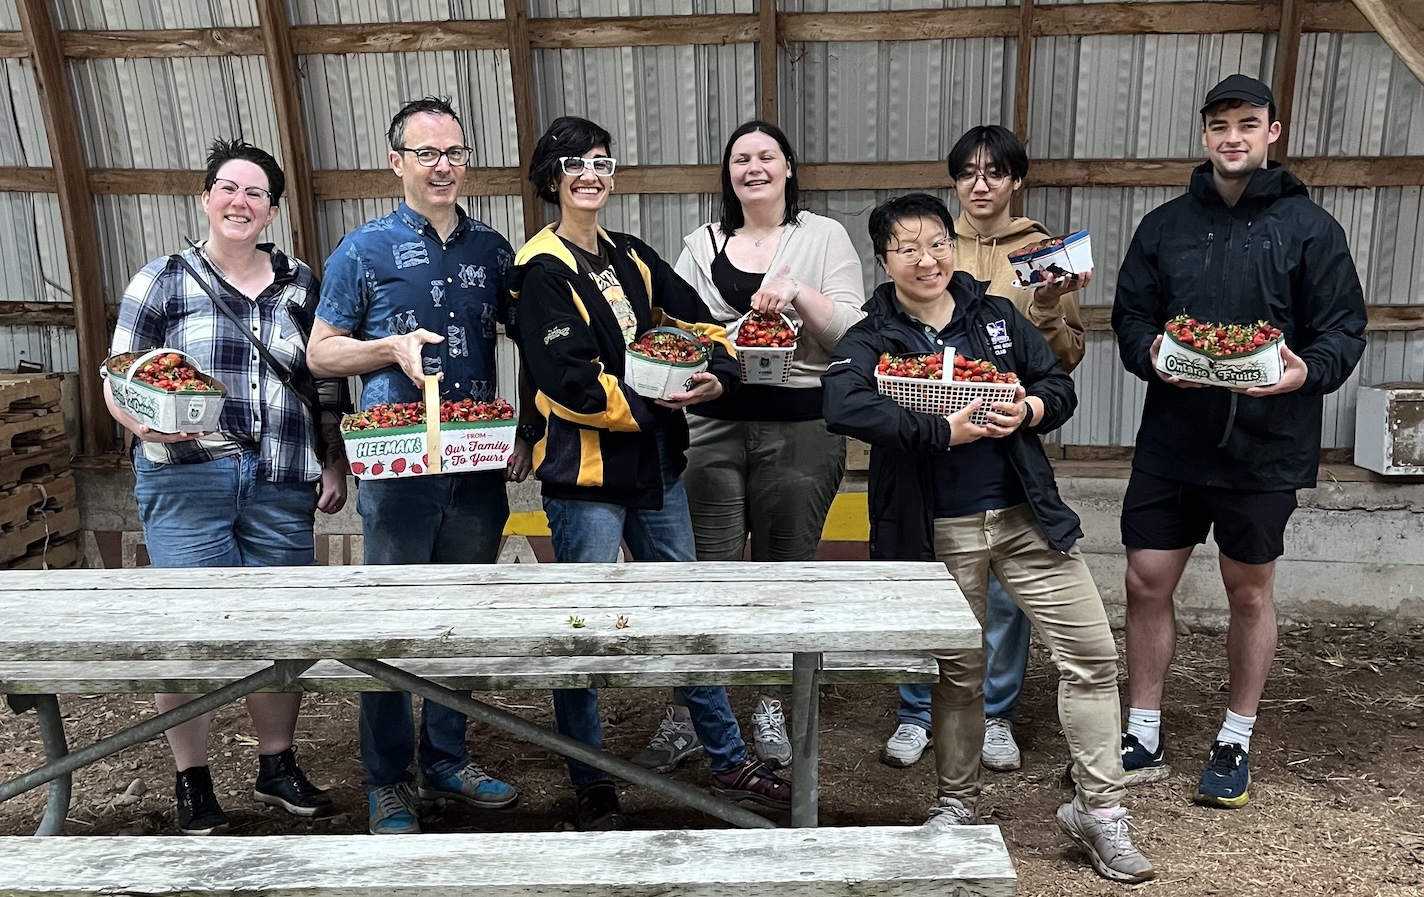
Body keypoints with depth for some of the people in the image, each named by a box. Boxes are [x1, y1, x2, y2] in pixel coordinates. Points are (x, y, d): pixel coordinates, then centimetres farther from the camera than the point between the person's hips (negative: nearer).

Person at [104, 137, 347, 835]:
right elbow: (117, 379, 3)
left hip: (283, 484, 3)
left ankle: (277, 767, 24)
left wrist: (334, 465, 10)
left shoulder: (302, 286, 13)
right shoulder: (162, 281, 4)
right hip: (186, 478, -2)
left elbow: (329, 386, 16)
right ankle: (192, 783, 14)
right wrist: (145, 422, -18)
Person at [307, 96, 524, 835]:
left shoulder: (493, 250, 10)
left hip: (480, 464, 4)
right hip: (398, 466, -3)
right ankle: (387, 782, 18)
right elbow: (322, 353, 3)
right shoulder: (365, 250, 0)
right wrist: (394, 347, -14)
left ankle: (447, 761, 28)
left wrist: (522, 433, 3)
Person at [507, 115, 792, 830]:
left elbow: (700, 324, 12)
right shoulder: (542, 271, -10)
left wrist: (716, 374, -8)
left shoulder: (633, 258, 12)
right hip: (584, 475, -7)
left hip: (655, 465, 8)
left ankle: (729, 762, 31)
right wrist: (654, 403, -16)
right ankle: (591, 788, 22)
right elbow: (569, 382, -20)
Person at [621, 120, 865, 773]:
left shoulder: (824, 236, 7)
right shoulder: (702, 244, 13)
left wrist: (799, 295, -18)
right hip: (714, 424, 1)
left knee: (785, 571, 7)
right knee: (707, 571, 0)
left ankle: (772, 709, 24)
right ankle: (685, 719, 12)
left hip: (800, 428, -1)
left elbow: (853, 330, -3)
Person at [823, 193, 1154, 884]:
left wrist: (1030, 410, -12)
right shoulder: (870, 341, -6)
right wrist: (944, 432, -27)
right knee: (957, 672, 10)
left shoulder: (997, 316, 6)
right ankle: (957, 804, 32)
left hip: (1026, 516, 3)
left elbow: (1061, 387, 11)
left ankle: (1098, 809, 18)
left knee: (1091, 653, 1)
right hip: (939, 532, -3)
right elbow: (842, 407, -26)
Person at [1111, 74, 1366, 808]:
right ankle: (1143, 739, 20)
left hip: (1265, 446, -2)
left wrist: (1309, 370, -24)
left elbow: (1344, 330, -2)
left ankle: (1236, 743, 28)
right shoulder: (1164, 226, 7)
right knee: (1146, 583, 4)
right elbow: (1130, 316, 7)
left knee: (1249, 591, 11)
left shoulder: (1309, 228, -1)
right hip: (1171, 441, 2)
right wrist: (1151, 353, -16)